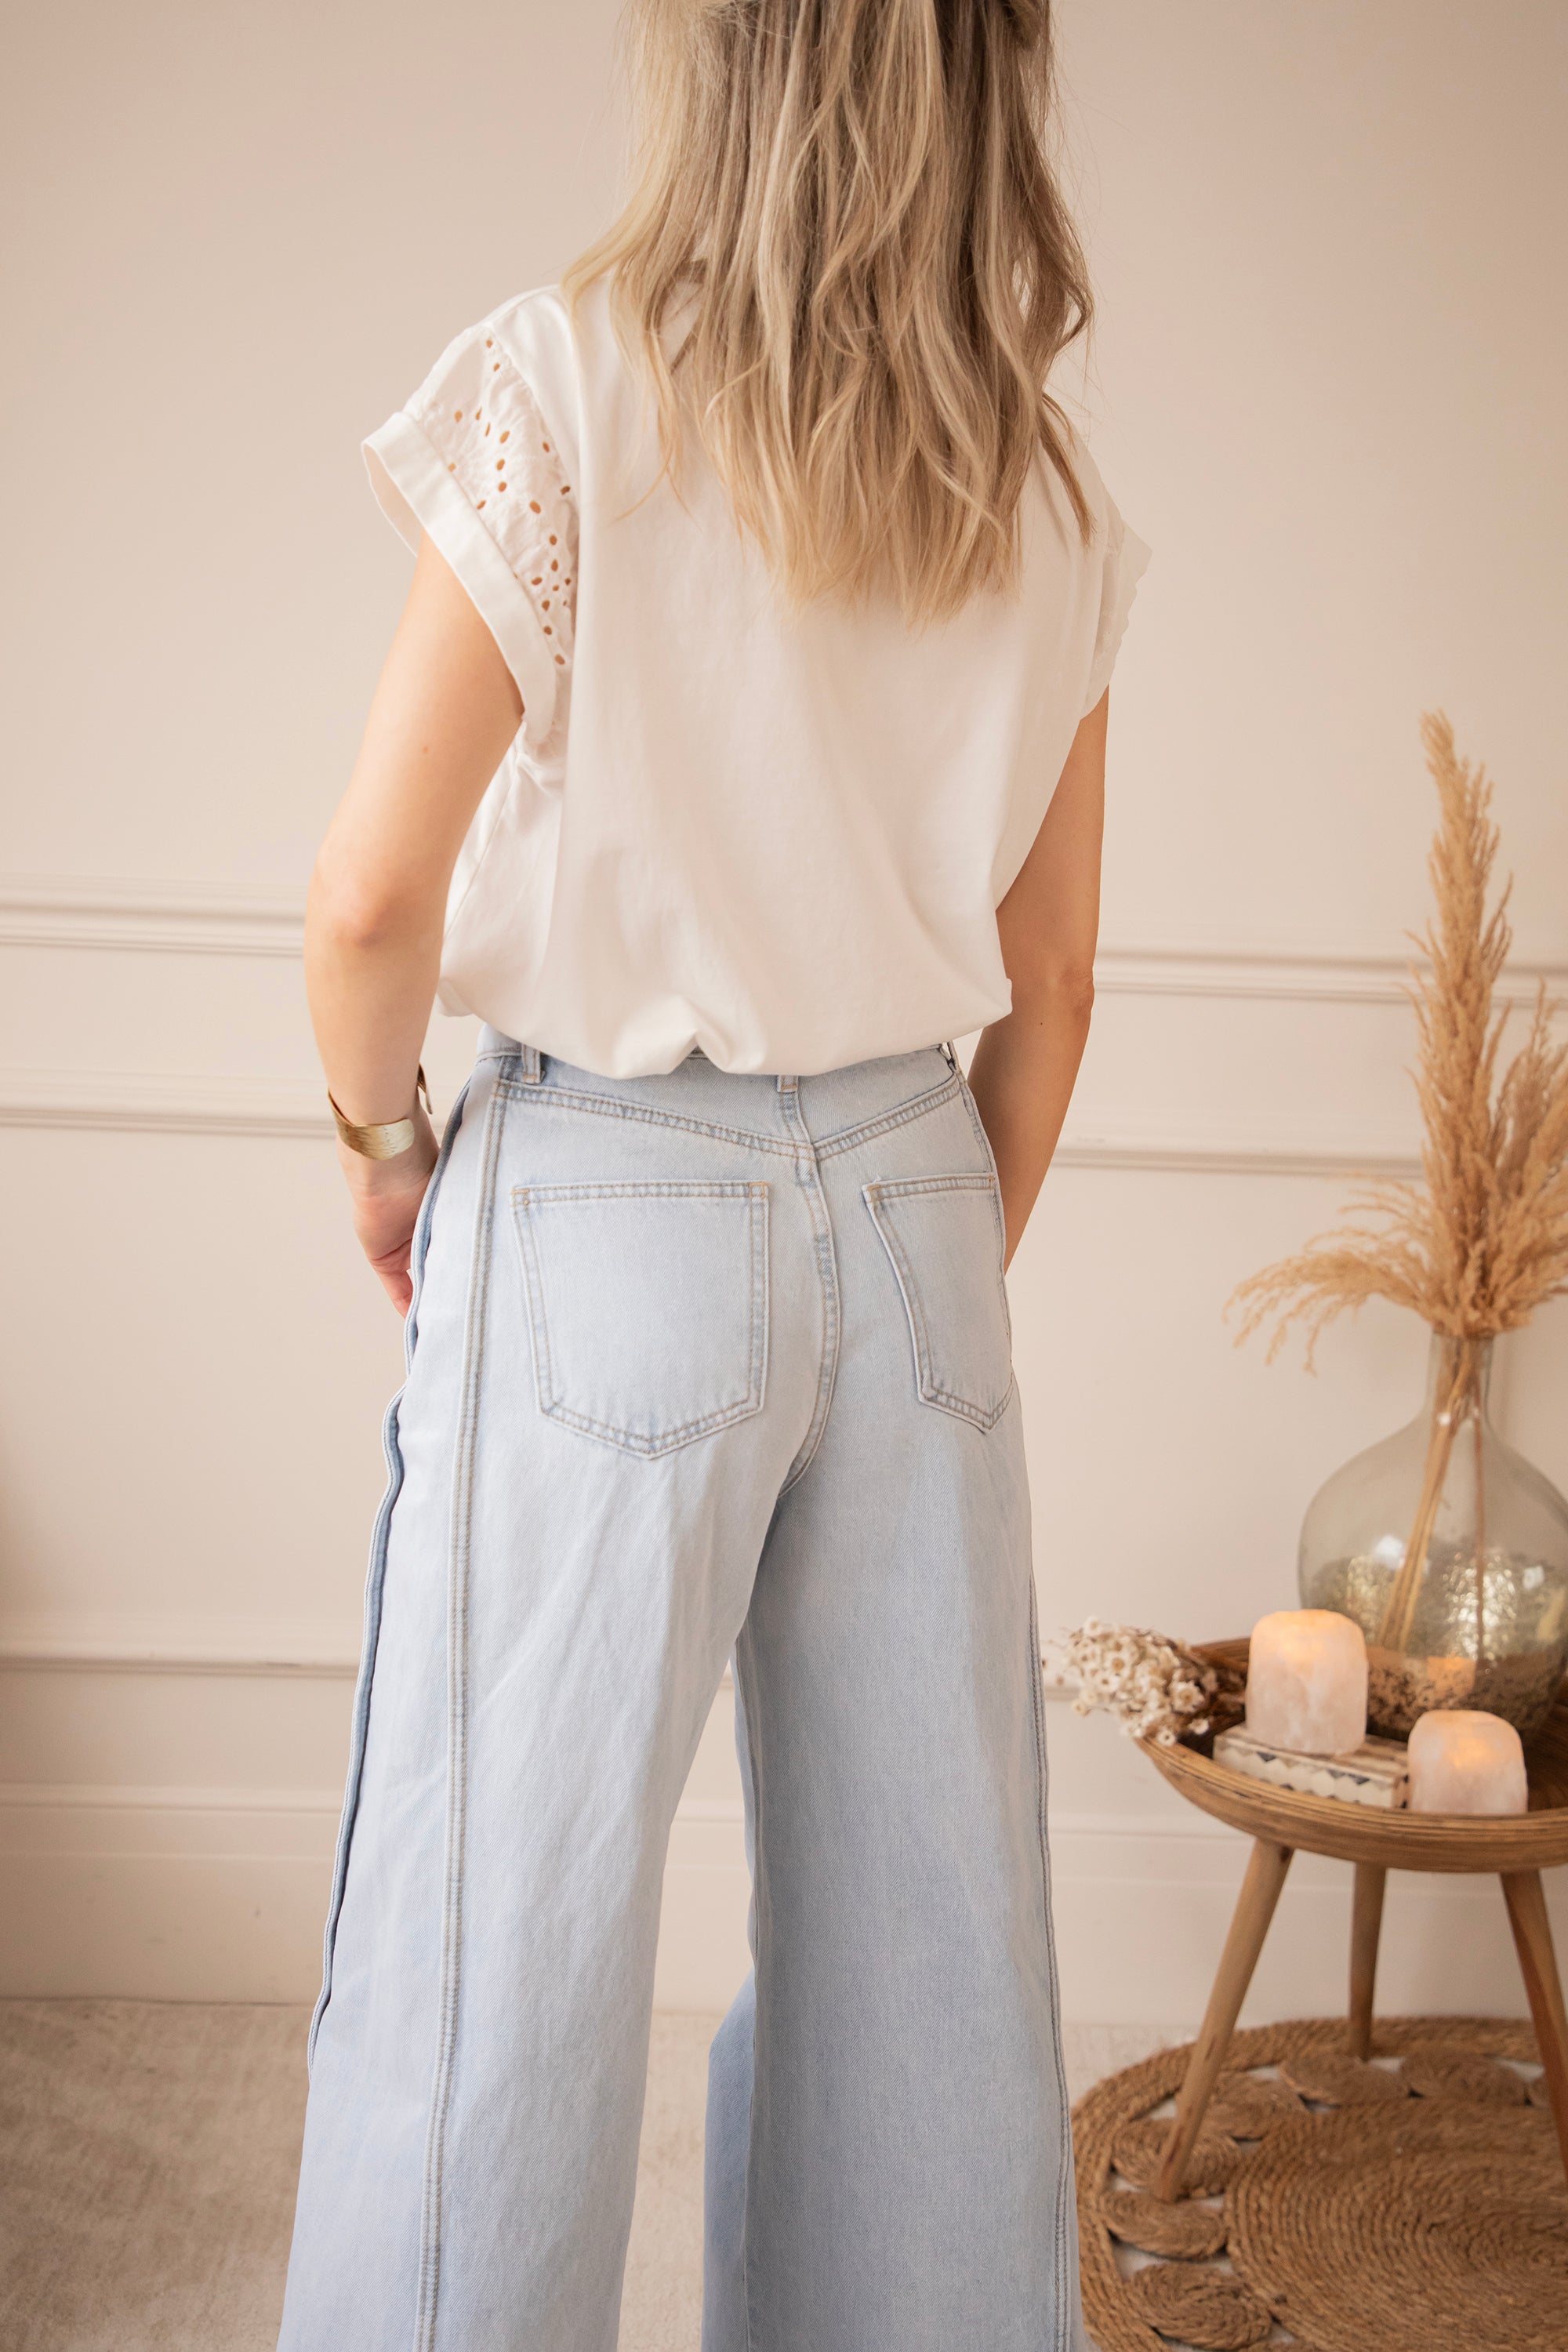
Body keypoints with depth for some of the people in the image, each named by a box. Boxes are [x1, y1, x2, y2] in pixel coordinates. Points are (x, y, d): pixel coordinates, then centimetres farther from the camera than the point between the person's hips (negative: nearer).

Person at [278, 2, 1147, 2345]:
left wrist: (379, 1136, 5)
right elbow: (1050, 979, 10)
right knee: (925, 1912, 13)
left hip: (609, 1203, -5)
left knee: (503, 1925, 4)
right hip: (909, 1196, 5)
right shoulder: (1053, 492, 6)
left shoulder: (569, 387, -9)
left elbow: (374, 895, -13)